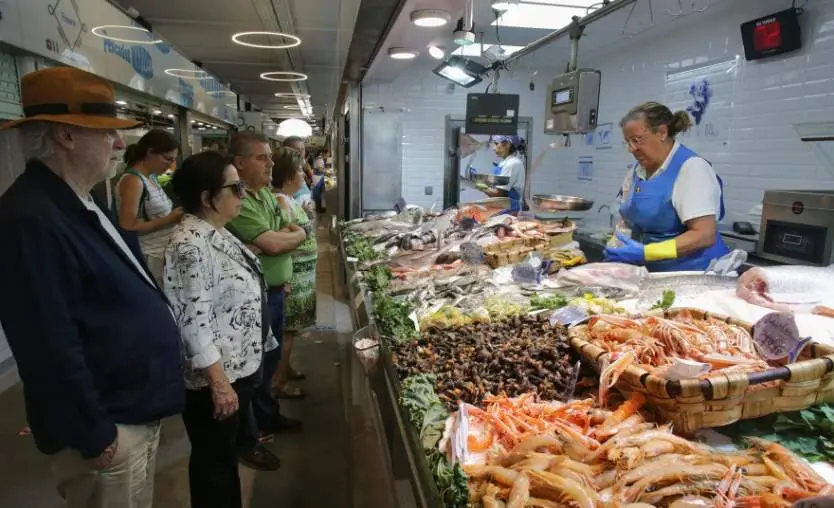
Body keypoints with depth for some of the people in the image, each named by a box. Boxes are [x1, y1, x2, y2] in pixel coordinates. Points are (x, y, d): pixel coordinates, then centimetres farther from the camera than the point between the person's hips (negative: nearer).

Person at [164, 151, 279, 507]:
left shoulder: (216, 232, 6)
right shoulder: (190, 244, -24)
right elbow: (194, 321, -26)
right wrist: (219, 382, -24)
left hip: (239, 366, 9)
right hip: (215, 377, -9)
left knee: (228, 452, 24)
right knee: (214, 459, 11)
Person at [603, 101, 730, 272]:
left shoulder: (691, 167, -12)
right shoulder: (636, 170, 7)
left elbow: (704, 235, -18)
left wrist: (646, 252, -23)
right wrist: (617, 248, -5)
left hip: (694, 274, -6)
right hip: (653, 271, 6)